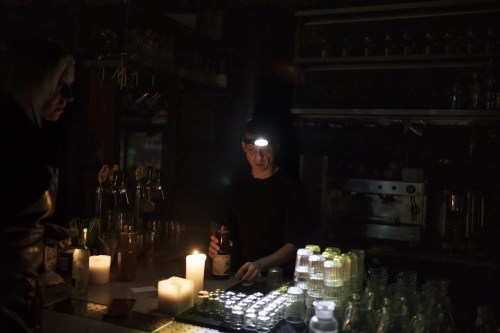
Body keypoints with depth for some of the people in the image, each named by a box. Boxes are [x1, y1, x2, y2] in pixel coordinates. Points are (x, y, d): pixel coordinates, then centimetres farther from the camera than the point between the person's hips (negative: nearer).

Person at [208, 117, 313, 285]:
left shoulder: (291, 187, -4)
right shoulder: (235, 189, 11)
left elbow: (296, 242, -10)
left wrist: (261, 265, -24)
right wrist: (215, 246, -4)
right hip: (238, 279, 3)